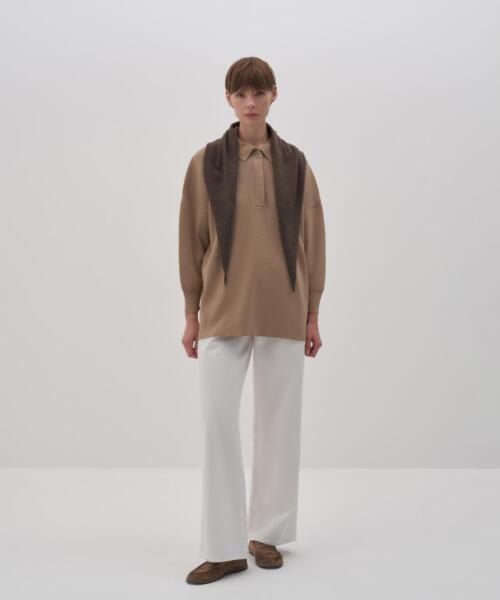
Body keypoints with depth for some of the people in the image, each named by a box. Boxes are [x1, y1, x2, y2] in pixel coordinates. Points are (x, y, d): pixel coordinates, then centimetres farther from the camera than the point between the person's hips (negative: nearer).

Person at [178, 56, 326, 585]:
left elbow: (311, 240, 8)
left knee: (278, 423, 6)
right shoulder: (206, 161, 2)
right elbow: (191, 240, 4)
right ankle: (224, 548, 3)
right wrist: (191, 314, 2)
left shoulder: (295, 164, 5)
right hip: (223, 311, -1)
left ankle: (266, 533, 21)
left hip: (283, 312, 1)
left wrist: (313, 314, 5)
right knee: (217, 421, -5)